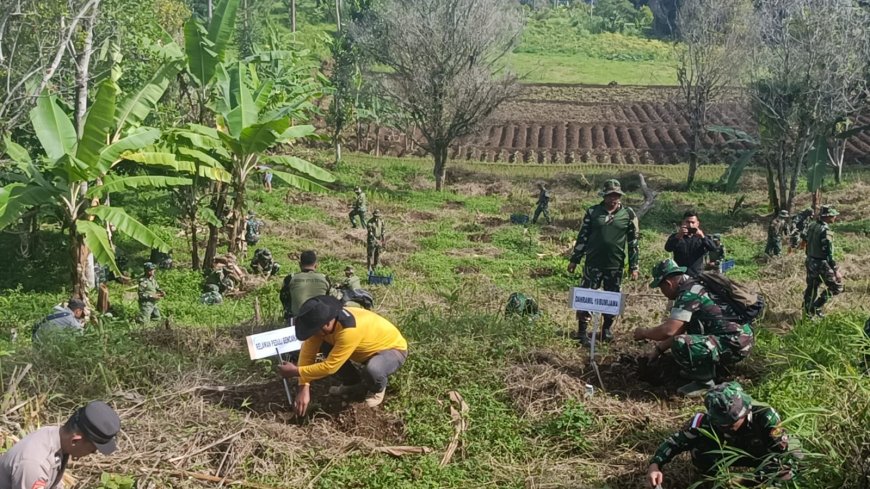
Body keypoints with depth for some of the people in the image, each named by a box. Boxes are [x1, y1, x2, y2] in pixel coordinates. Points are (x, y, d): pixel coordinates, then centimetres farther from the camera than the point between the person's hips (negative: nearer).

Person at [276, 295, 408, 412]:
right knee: (319, 344, -9)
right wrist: (304, 388, -24)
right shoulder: (324, 319, -19)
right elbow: (308, 351, -16)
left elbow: (329, 367, -35)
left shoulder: (350, 331, -41)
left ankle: (377, 389, -2)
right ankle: (352, 383, 11)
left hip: (393, 349, -7)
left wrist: (296, 371, -26)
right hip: (367, 348, 7)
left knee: (372, 370, -40)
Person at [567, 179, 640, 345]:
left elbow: (633, 241, 3)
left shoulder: (628, 214, 0)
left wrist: (634, 266, 1)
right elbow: (582, 236, 5)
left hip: (615, 266, 1)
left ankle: (607, 330, 25)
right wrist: (574, 260, 4)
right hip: (593, 263, 0)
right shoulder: (592, 212, 0)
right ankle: (582, 331, 9)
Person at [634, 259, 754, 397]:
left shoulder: (689, 293, -16)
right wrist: (659, 349, 24)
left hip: (735, 344, -11)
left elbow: (669, 330, -22)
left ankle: (704, 382, -5)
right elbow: (678, 330, 23)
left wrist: (644, 333, -5)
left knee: (680, 345, -27)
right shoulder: (696, 286, 15)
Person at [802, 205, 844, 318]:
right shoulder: (825, 231, -23)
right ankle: (817, 306, 3)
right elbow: (829, 253, -24)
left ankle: (808, 311, 29)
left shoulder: (811, 226, 3)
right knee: (837, 286, 5)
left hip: (810, 262, 8)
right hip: (822, 264, -8)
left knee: (812, 287, 20)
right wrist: (836, 270, -20)